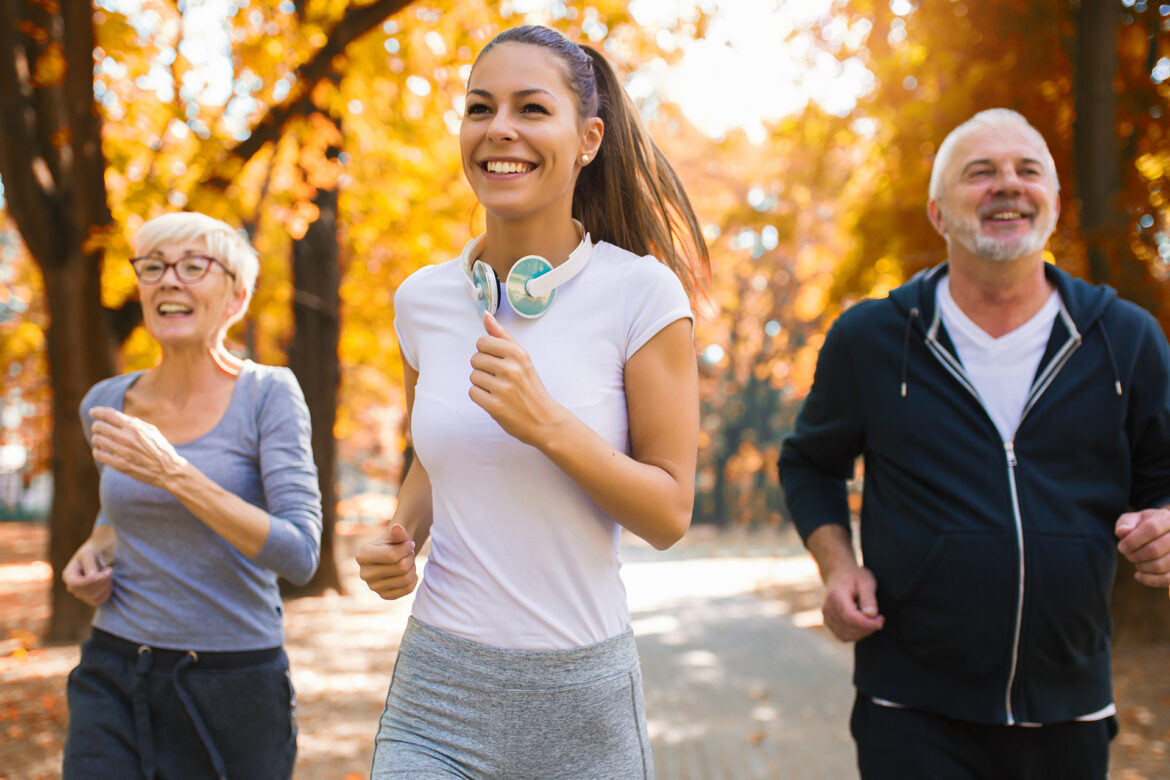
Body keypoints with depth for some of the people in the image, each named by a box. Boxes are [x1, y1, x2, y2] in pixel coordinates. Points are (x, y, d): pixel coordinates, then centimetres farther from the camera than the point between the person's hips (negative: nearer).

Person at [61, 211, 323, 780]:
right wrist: (94, 551, 4)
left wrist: (174, 473, -24)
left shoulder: (267, 394, -8)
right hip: (113, 686, 3)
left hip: (234, 687, -3)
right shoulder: (105, 404, 5)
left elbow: (300, 555, -18)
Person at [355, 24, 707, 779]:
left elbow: (670, 513, -8)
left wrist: (549, 425, -22)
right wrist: (401, 538, -1)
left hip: (580, 695, -2)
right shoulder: (422, 299, 3)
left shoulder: (640, 292, -9)